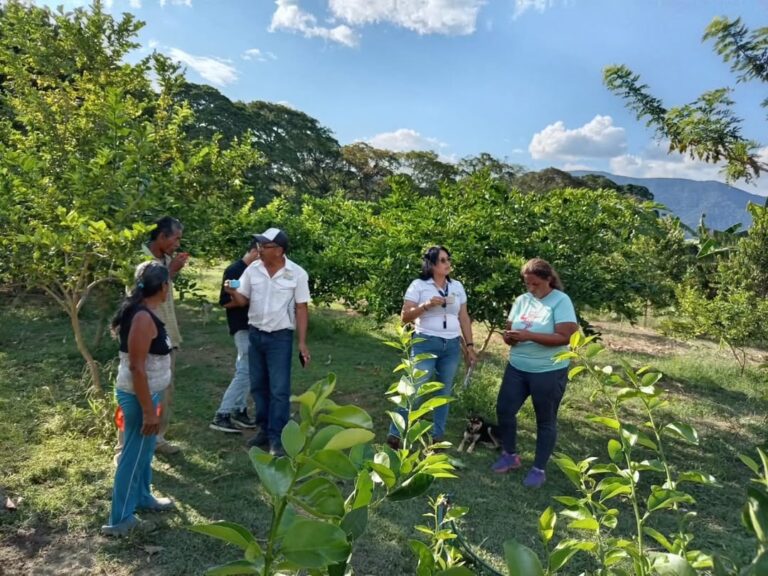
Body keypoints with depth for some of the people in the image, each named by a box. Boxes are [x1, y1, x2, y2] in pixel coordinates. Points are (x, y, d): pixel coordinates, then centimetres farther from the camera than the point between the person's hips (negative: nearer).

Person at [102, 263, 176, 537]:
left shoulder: (142, 312, 5)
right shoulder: (143, 318, -25)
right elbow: (136, 367, -27)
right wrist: (148, 410, -23)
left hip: (145, 392, 10)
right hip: (139, 396, -10)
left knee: (144, 449, 23)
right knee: (134, 454, 3)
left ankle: (142, 497, 41)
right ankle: (120, 520, 17)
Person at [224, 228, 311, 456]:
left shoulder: (297, 274, -10)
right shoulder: (253, 269, 0)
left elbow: (301, 309, -7)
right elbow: (243, 300, 6)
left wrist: (302, 342, -9)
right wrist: (232, 292, -18)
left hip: (280, 337, -4)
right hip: (255, 335, 5)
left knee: (279, 390, -2)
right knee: (258, 386, 13)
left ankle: (277, 437, 8)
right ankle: (264, 430, 28)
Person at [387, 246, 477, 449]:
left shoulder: (457, 286, 9)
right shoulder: (418, 285, -4)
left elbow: (464, 318, 12)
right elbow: (405, 316, -6)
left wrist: (470, 345, 8)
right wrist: (427, 305, -19)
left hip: (452, 346, 5)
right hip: (426, 344, -4)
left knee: (444, 392, 11)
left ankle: (438, 437, 23)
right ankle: (395, 435, 6)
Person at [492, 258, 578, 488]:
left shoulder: (561, 301, -12)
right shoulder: (522, 300, 4)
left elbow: (565, 337, -21)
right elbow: (509, 329, 7)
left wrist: (528, 335, -26)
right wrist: (509, 336, -18)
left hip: (549, 371, -6)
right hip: (517, 368, 6)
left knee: (546, 420, 8)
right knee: (504, 410, 9)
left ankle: (539, 469, 22)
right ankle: (510, 455, 31)